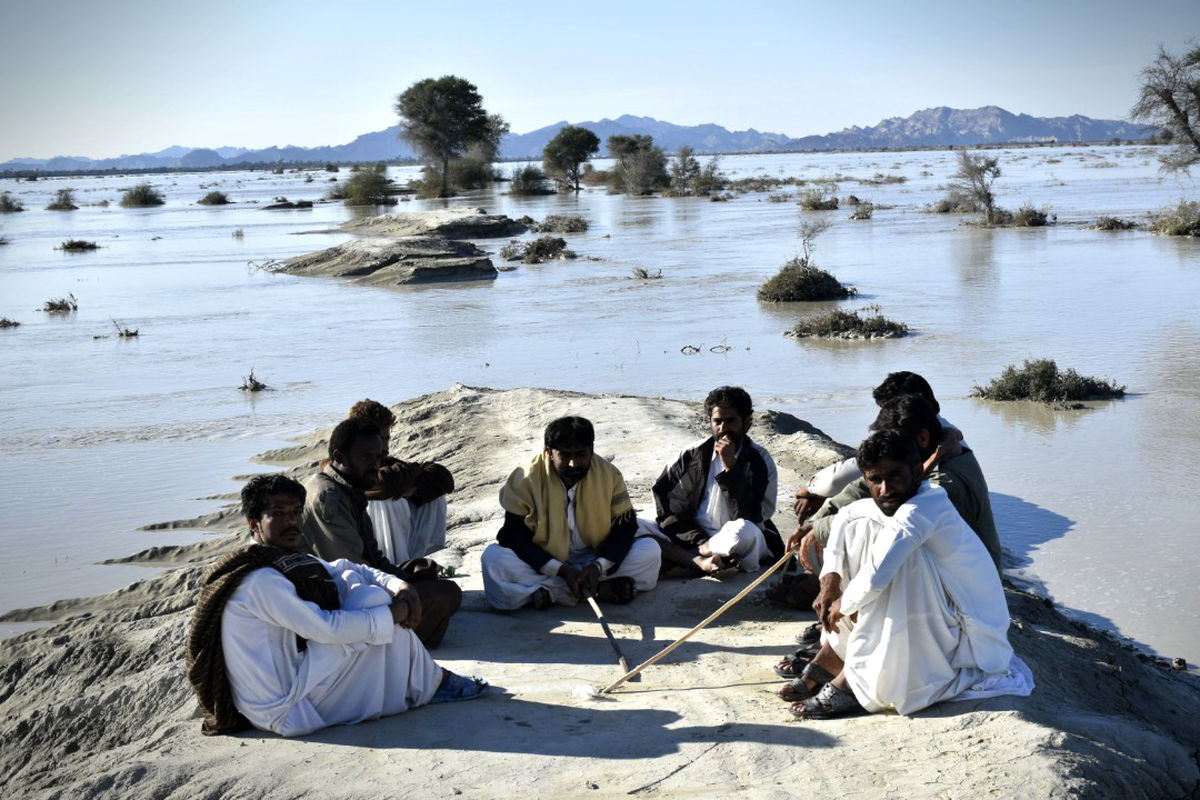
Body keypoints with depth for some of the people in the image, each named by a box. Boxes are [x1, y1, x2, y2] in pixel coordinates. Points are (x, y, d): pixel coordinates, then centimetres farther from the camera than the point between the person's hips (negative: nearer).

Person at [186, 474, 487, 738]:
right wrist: (394, 613, -17)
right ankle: (433, 683, 4)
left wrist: (398, 585, -7)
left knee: (353, 583, 6)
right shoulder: (260, 579, -22)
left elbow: (349, 570, 12)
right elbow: (325, 628, -26)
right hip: (289, 714, -10)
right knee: (373, 600, -13)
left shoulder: (290, 561, 9)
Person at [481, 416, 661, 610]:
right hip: (543, 564, -1)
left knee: (650, 550, -20)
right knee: (494, 558, -31)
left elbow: (624, 529, -6)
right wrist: (562, 570, -26)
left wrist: (598, 566, -25)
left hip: (593, 560, 2)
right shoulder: (526, 479, -14)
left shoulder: (609, 475, -8)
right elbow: (514, 536, -15)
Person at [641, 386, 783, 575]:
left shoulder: (760, 461, -3)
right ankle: (699, 561, -31)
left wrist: (730, 467, -20)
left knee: (744, 532, -39)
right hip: (694, 536, 3)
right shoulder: (695, 455, 3)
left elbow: (747, 518, -15)